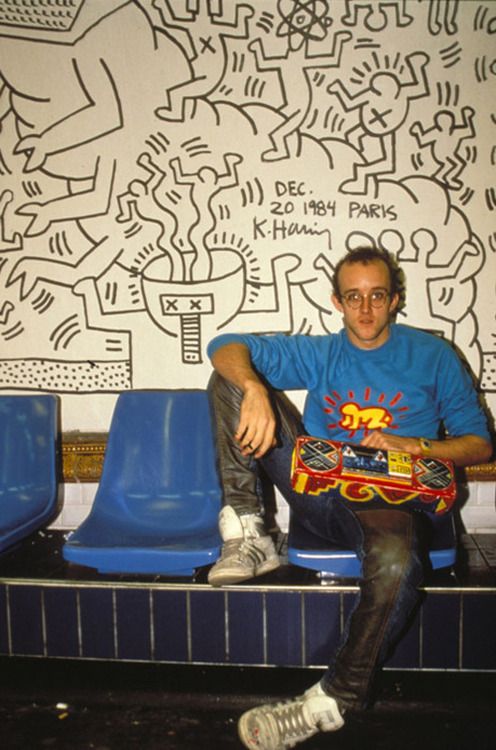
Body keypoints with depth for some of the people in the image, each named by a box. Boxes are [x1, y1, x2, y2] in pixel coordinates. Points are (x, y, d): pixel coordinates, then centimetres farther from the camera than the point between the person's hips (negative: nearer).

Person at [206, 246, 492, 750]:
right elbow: (225, 347, 2)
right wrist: (254, 389, -21)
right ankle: (246, 533, -14)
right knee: (233, 376, -6)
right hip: (318, 491, 3)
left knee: (396, 562, -42)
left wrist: (415, 446, -11)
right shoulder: (320, 355, 13)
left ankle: (332, 701, -17)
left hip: (391, 501, -2)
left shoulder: (432, 356, 8)